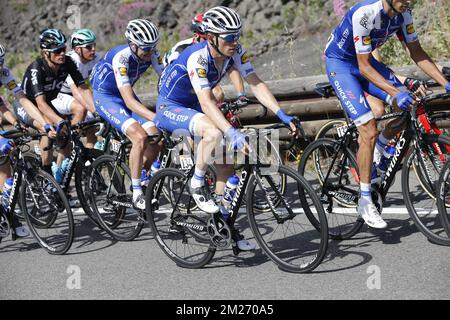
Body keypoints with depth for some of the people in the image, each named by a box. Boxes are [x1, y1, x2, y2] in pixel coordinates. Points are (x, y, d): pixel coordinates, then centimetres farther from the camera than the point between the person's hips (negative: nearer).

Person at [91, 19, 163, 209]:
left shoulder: (151, 54, -15)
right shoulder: (121, 57, -33)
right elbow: (129, 101, -38)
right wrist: (157, 118, -47)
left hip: (125, 95, 6)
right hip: (104, 96, -6)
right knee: (140, 137, -26)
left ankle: (143, 178, 14)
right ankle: (136, 193, -16)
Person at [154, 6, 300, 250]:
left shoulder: (236, 52, -12)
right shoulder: (198, 57, -32)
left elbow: (256, 84, -12)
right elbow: (206, 103, -39)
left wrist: (282, 115, -23)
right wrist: (233, 133, -48)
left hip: (192, 107, 8)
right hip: (170, 108, -8)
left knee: (228, 161, -2)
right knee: (214, 133, -35)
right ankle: (197, 184, -11)